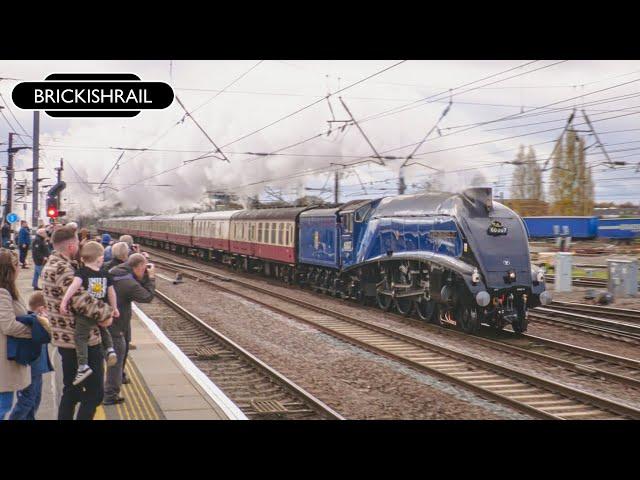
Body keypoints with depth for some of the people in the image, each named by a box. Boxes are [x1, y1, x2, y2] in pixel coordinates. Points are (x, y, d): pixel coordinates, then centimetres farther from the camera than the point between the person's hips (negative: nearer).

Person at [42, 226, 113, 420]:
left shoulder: (51, 264, 10)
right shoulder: (62, 269, -22)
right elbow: (82, 301, -25)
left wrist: (101, 309, -1)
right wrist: (106, 312, -9)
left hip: (65, 338, 10)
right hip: (82, 340, -10)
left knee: (71, 390, 19)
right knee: (95, 392, -1)